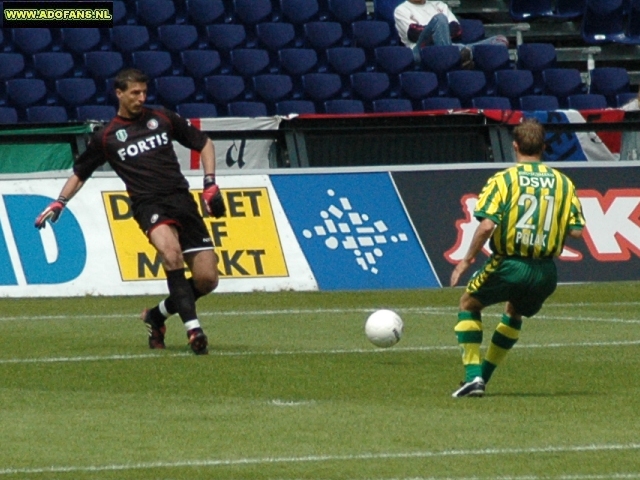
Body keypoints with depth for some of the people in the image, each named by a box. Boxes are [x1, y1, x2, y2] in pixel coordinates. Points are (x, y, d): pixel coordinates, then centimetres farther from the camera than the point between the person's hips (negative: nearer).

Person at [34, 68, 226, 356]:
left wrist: (210, 184, 8)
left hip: (182, 199, 3)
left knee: (207, 279, -7)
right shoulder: (106, 137, 9)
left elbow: (203, 143, 20)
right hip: (148, 203, -3)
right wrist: (59, 203, 9)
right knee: (171, 250, -36)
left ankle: (157, 315, 18)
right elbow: (80, 173, 22)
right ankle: (192, 327, -37)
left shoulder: (163, 119, 13)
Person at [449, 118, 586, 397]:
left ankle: (473, 376, 6)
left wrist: (467, 260, -6)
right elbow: (576, 230, 1)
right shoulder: (563, 183, 4)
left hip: (509, 266, -4)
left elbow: (486, 225, -17)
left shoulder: (503, 180, -6)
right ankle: (482, 377, 31)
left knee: (469, 304, 20)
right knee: (514, 313, 32)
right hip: (545, 272, 4)